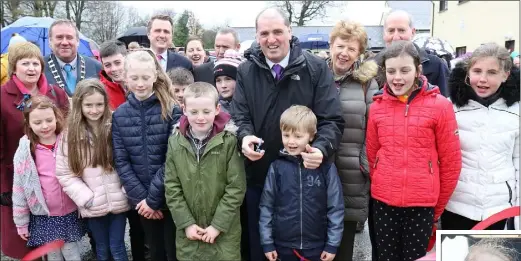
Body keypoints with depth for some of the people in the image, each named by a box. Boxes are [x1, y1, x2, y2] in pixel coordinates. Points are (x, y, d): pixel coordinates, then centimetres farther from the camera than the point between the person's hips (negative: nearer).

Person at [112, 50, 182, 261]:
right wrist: (140, 197, -10)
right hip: (141, 201, 3)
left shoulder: (171, 111, -9)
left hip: (170, 198, -3)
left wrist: (153, 198, -14)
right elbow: (121, 161, -1)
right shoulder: (119, 115, 2)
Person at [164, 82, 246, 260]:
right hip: (188, 232, 3)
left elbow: (236, 187, -11)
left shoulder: (229, 140, -12)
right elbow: (172, 187, -1)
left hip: (224, 231, -2)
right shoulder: (175, 141, -3)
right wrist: (186, 223, -7)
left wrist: (218, 224, -12)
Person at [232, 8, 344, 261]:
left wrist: (322, 149, -29)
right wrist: (245, 136, -25)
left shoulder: (316, 68, -6)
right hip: (258, 176, 2)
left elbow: (332, 119, -9)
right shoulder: (246, 71, 1)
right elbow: (240, 116, -1)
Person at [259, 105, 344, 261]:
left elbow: (335, 207, -4)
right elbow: (266, 206, 0)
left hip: (316, 247, -1)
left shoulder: (326, 168, -8)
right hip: (283, 246, 1)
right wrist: (267, 243, 0)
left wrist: (332, 244, -3)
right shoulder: (276, 167, -5)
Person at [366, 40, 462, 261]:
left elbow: (451, 162, -2)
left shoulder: (439, 105, -6)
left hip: (422, 204, -2)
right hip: (383, 202, 3)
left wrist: (438, 208, 5)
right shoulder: (377, 106, 2)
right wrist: (381, 188, 12)